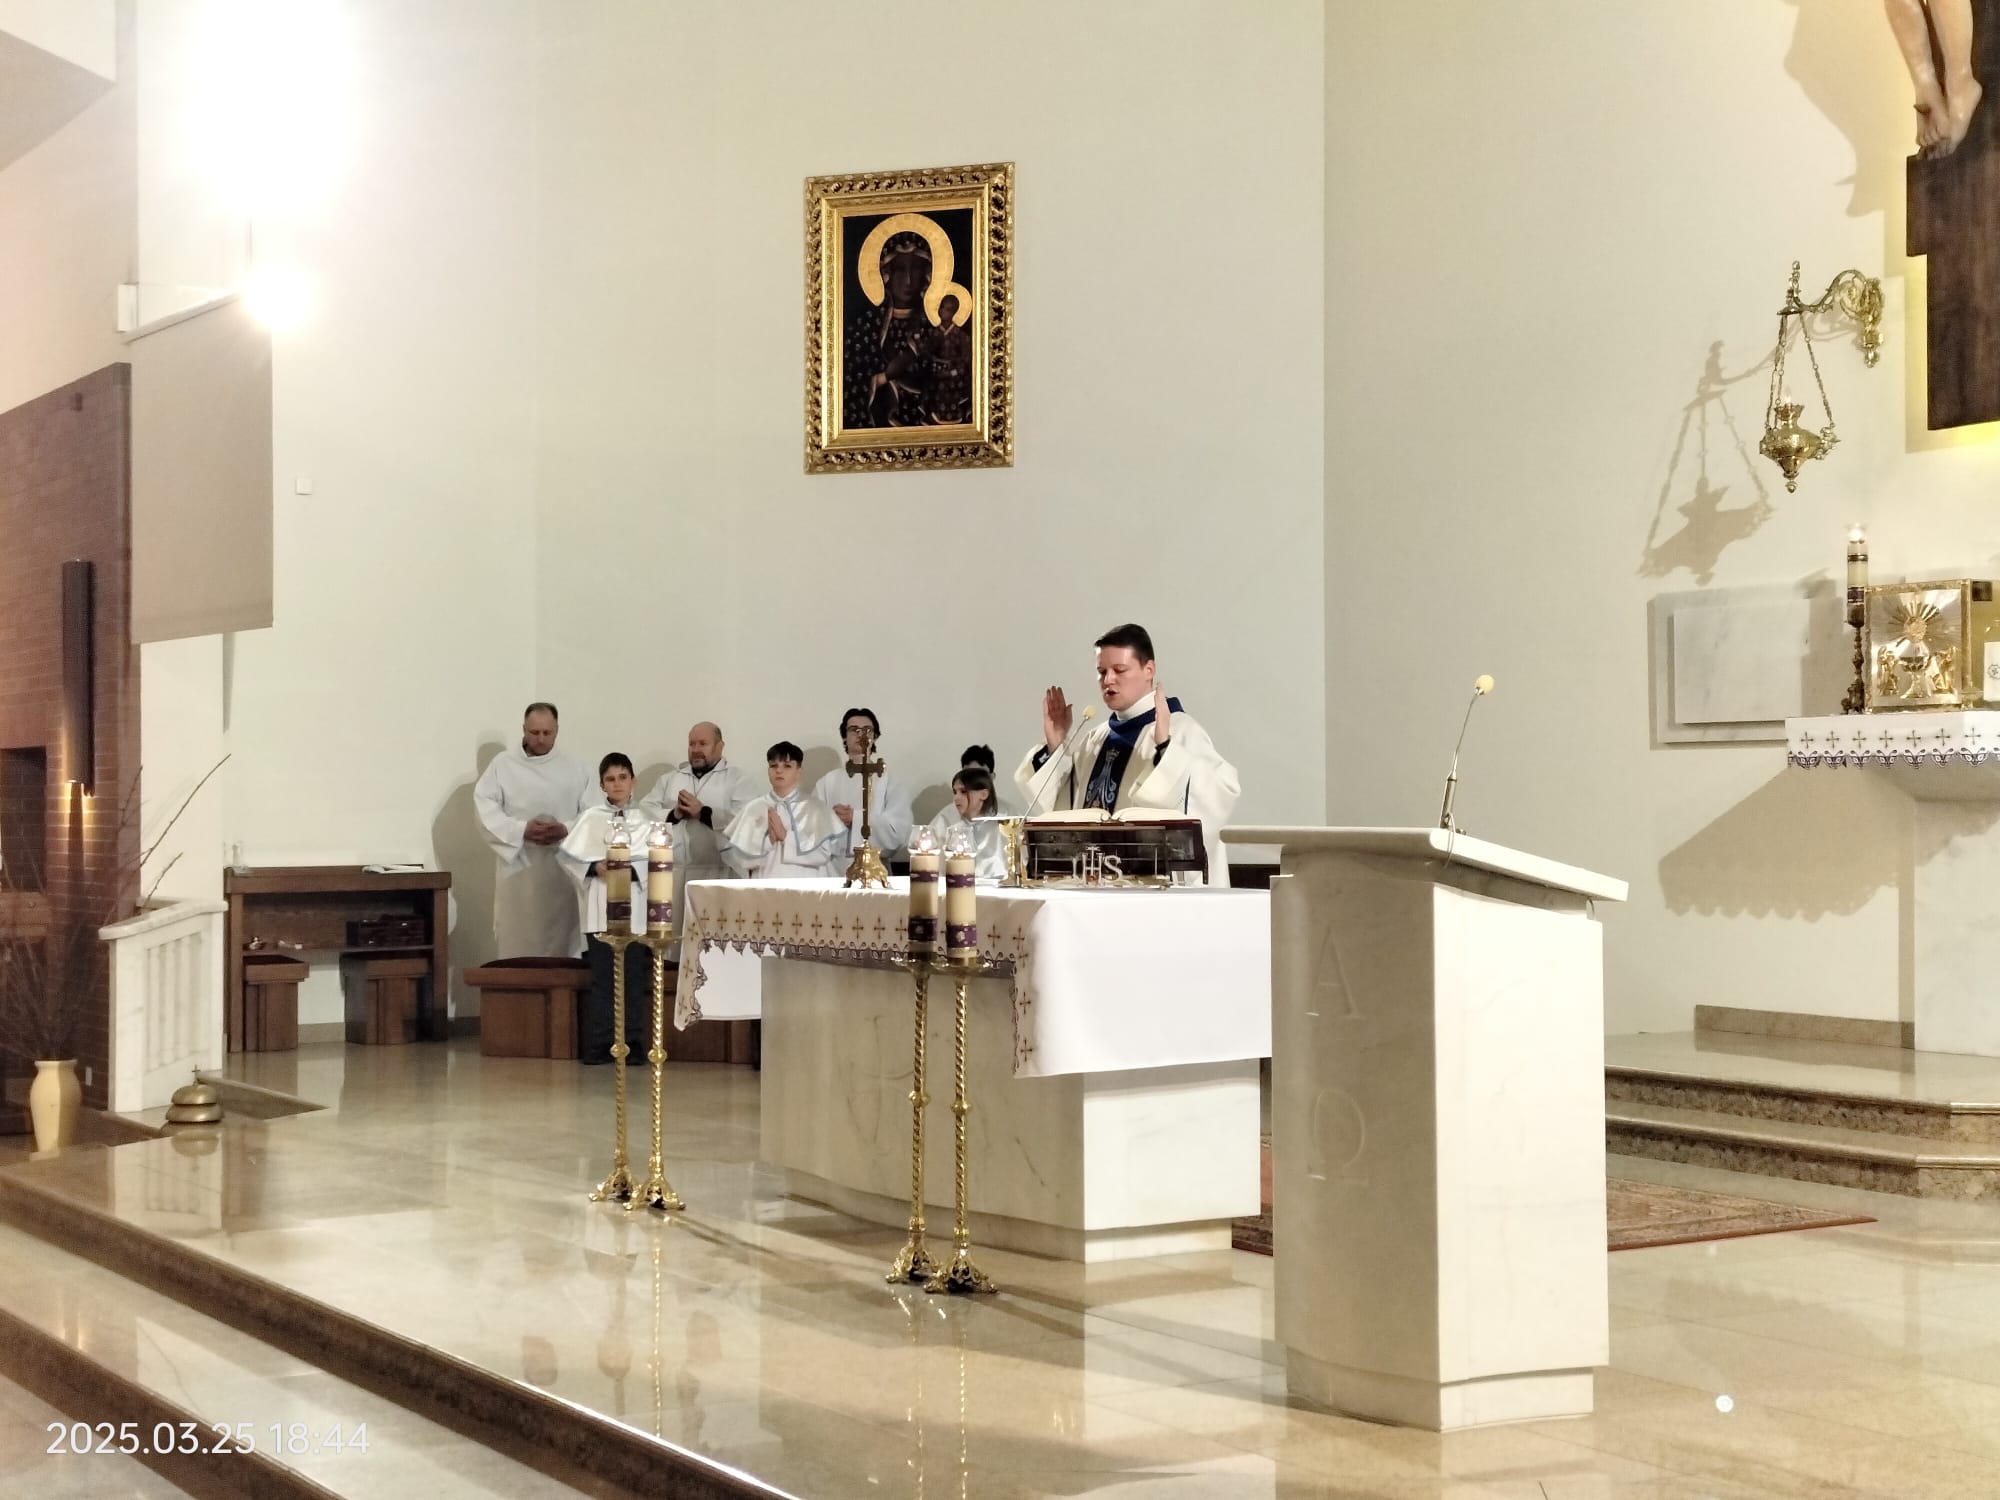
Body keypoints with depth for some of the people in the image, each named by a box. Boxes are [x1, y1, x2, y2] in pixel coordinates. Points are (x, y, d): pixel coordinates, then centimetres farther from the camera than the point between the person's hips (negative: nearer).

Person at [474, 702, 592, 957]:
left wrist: (566, 830, -16)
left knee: (560, 942, 0)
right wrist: (521, 830, -15)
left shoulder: (573, 770, 9)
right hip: (517, 862, -1)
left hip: (562, 866, 1)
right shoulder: (503, 764, 5)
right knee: (516, 940, -2)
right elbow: (485, 806, -3)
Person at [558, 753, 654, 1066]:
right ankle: (599, 1044, 5)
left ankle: (633, 1043, 8)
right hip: (600, 908, -1)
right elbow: (566, 853, 1)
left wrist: (630, 869, -17)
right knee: (602, 976, 1)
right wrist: (595, 867, -13)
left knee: (634, 977, 2)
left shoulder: (643, 818, 7)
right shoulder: (590, 817, 6)